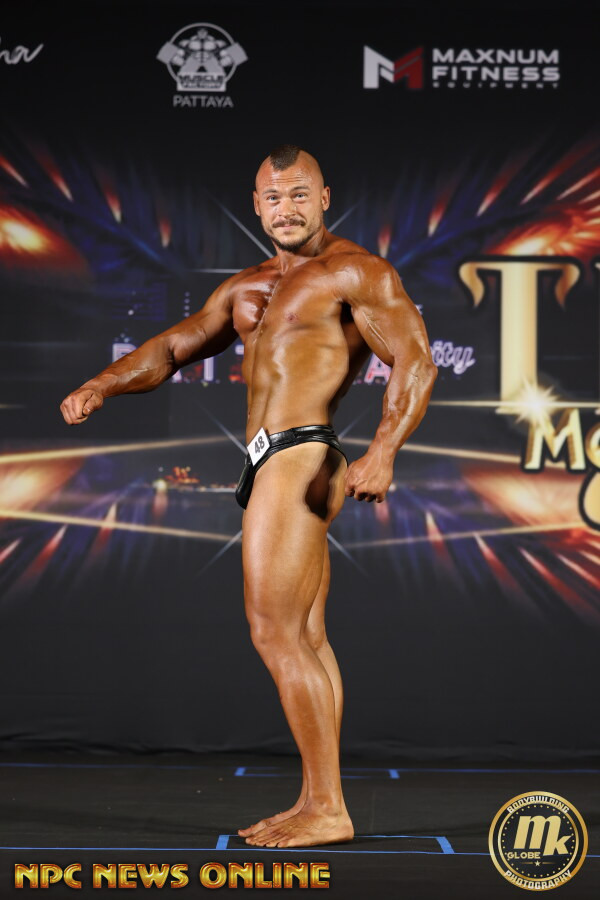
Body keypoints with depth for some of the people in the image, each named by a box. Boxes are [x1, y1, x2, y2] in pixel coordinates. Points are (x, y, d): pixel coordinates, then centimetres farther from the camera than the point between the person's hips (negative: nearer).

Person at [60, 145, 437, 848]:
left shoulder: (355, 272, -4)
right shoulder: (246, 287, 21)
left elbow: (414, 360, -13)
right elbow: (174, 346, 19)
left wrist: (383, 452, -28)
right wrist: (101, 386, 1)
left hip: (297, 456, -9)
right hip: (276, 465, 9)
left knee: (274, 632, -12)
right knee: (306, 637, 10)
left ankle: (329, 809, -9)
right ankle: (314, 802, 15)